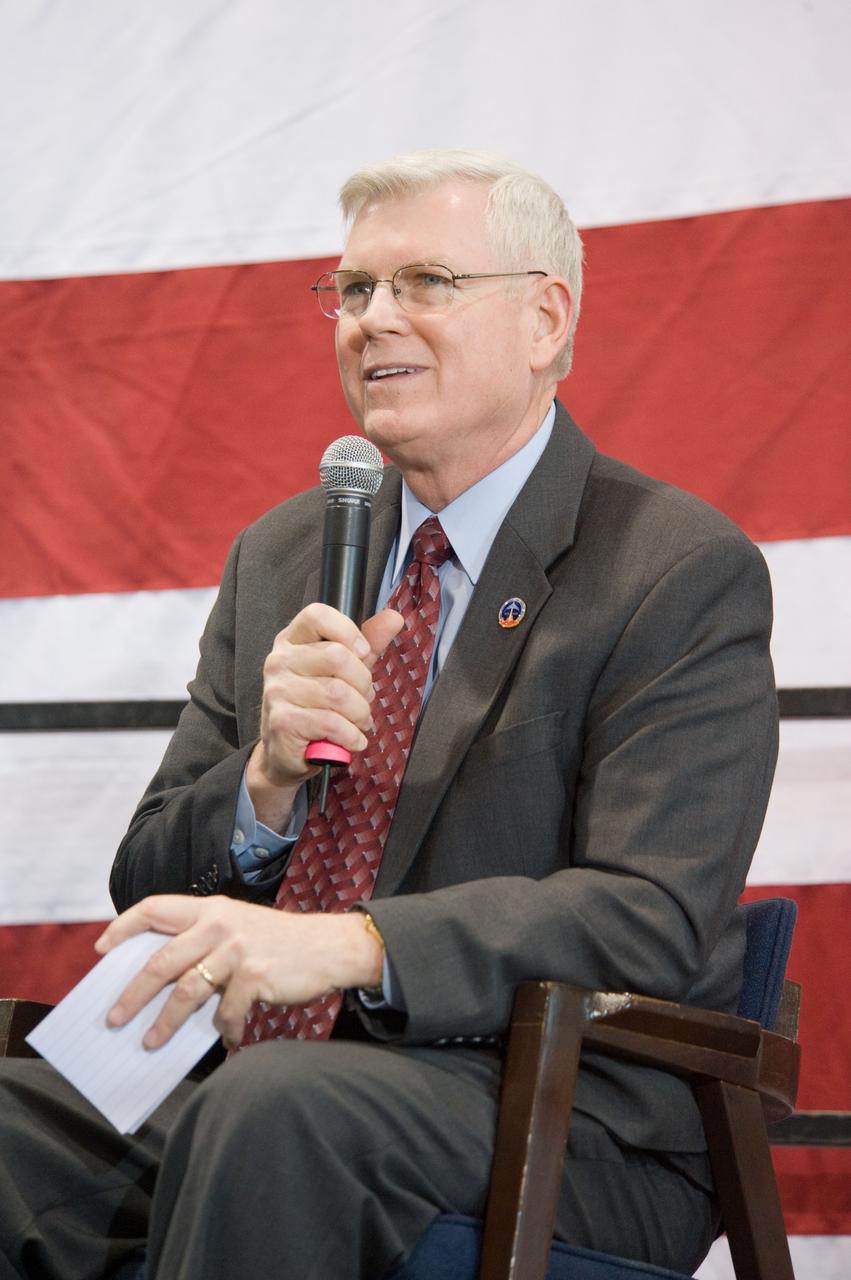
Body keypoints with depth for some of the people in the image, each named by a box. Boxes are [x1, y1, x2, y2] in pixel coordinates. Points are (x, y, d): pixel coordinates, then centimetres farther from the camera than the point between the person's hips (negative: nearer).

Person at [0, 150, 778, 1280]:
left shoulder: (687, 573, -2)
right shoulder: (279, 558, 18)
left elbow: (656, 918, -15)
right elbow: (150, 888, 15)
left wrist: (347, 945, -28)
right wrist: (271, 776, -9)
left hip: (548, 1114, -5)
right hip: (241, 1085, 5)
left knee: (280, 1111, -37)